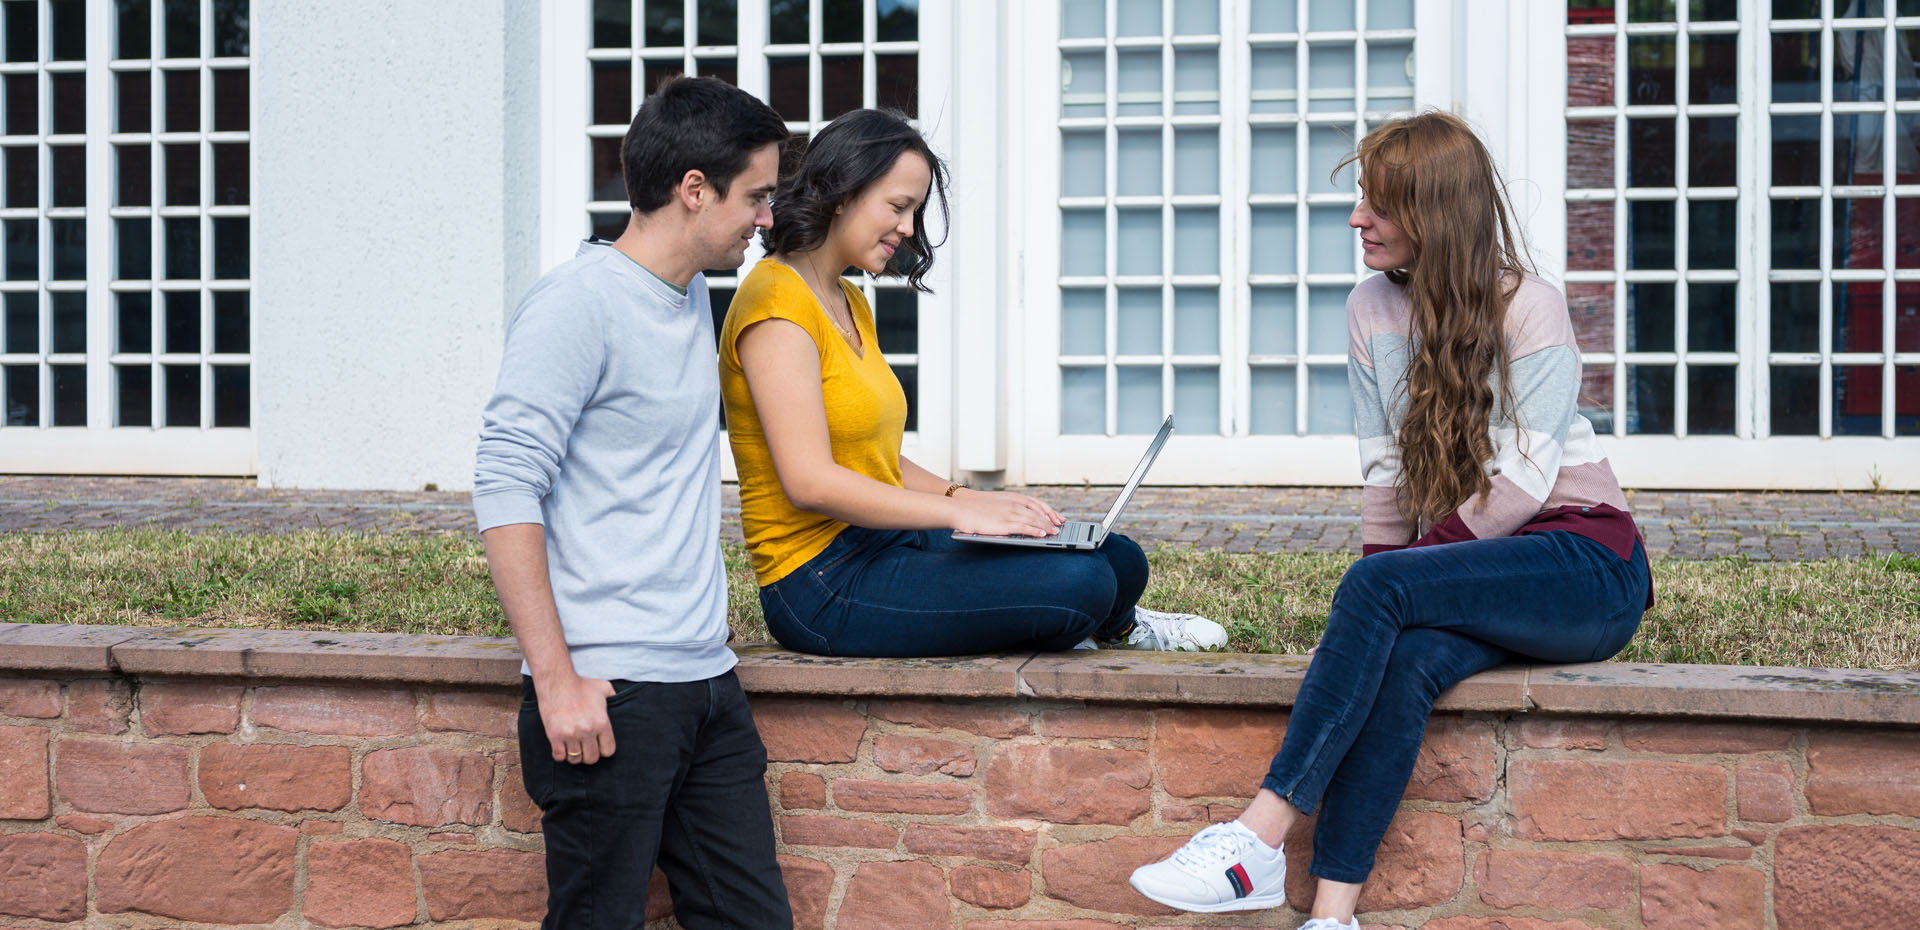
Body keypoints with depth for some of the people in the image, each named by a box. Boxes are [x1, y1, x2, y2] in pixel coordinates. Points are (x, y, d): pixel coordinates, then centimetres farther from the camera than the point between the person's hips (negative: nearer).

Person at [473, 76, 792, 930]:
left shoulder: (692, 297, 16)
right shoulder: (578, 305, -10)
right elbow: (505, 489, -15)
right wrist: (556, 680, -19)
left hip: (707, 682, 8)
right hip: (611, 695, -8)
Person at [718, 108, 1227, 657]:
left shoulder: (850, 304, 19)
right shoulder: (777, 306, -14)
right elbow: (810, 481, -22)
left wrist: (969, 499, 1)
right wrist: (959, 511, -23)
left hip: (886, 544, 9)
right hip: (821, 584, -9)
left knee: (1119, 562, -4)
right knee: (1079, 583, -19)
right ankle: (1115, 627, 14)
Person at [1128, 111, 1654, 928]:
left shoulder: (1529, 310, -7)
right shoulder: (1372, 309, 10)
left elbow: (1524, 481, -14)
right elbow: (1384, 472, 6)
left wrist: (1395, 575, -15)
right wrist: (1370, 616, -8)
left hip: (1586, 565, -4)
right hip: (1473, 577, 4)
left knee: (1380, 587, -30)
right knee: (1403, 660, -31)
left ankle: (1260, 837, -33)